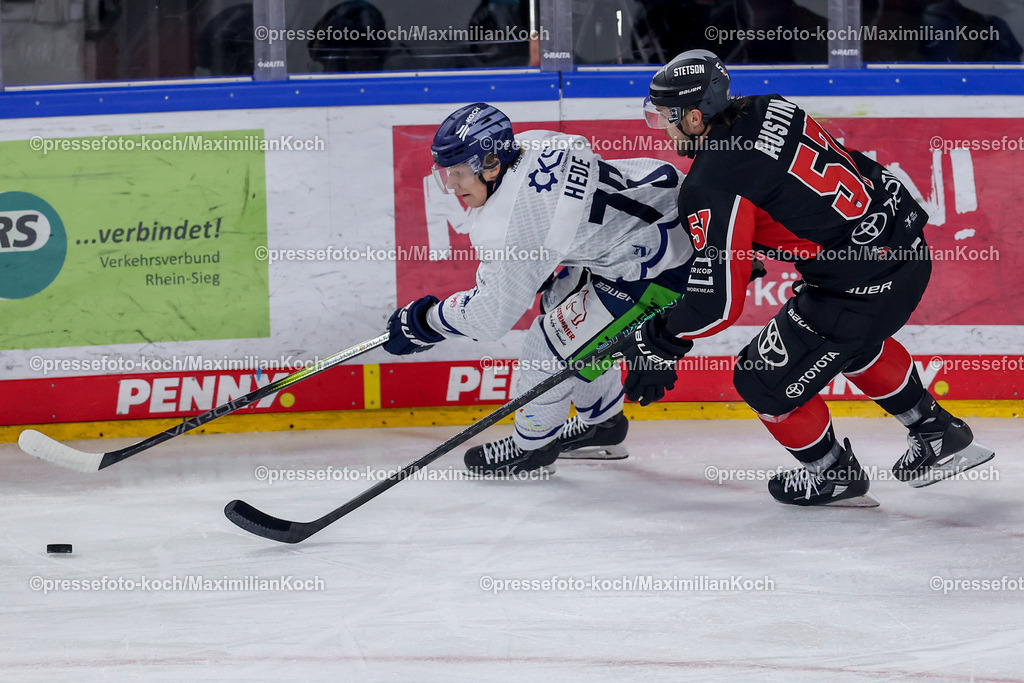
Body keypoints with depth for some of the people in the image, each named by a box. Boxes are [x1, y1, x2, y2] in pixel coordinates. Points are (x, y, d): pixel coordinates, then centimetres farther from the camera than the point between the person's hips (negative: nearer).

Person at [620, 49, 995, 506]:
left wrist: (661, 344, -4)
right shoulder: (767, 109, 4)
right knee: (856, 343, 37)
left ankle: (835, 476, 29)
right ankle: (940, 435, 47)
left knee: (765, 381, 8)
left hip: (859, 288, -9)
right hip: (907, 243, 9)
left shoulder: (711, 186, -18)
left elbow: (718, 301, -17)